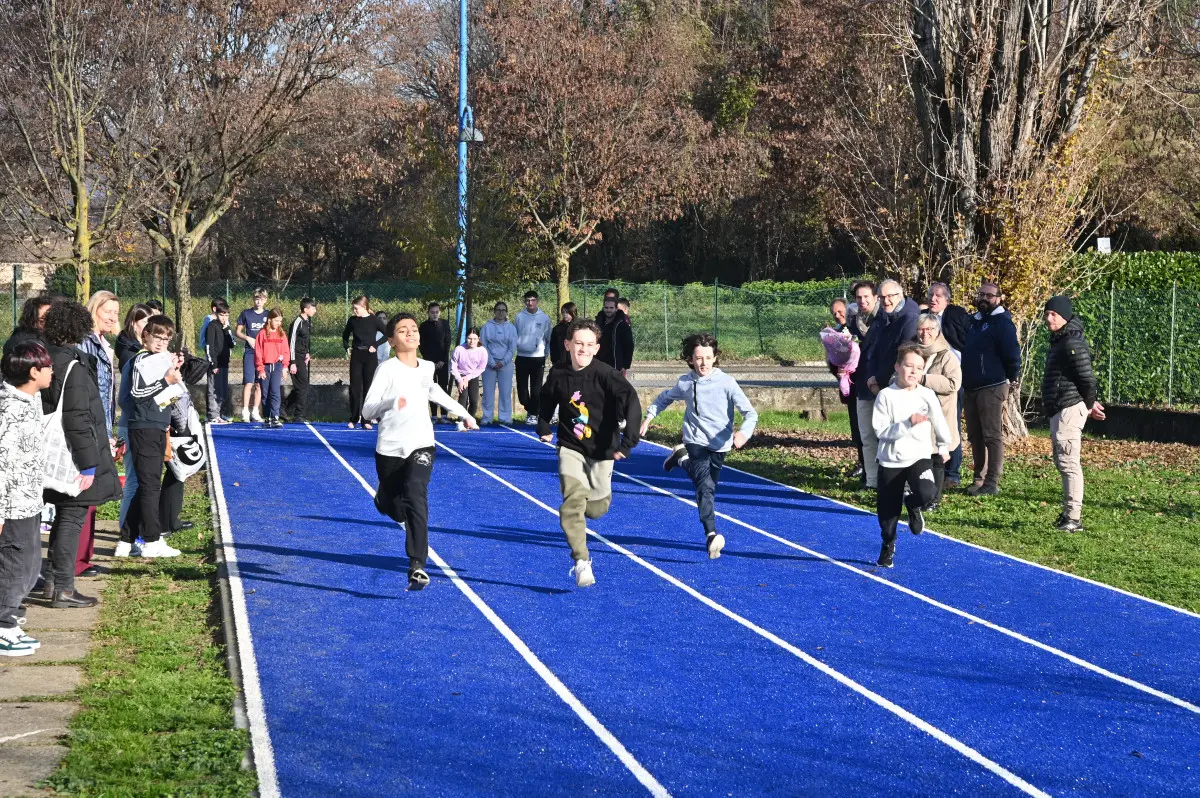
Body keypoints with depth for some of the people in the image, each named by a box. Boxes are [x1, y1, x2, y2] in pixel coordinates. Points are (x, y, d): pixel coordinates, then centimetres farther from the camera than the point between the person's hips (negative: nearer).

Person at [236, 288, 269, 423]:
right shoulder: (246, 314, 4)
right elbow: (237, 332, 9)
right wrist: (248, 338, -7)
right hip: (249, 352, -2)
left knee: (259, 384, 6)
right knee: (248, 382, -12)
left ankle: (255, 411, 14)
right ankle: (245, 412, -10)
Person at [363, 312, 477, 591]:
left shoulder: (427, 368, 9)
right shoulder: (387, 369, -7)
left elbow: (436, 393, 32)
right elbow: (367, 410, -14)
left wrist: (464, 413, 41)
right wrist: (391, 402, -34)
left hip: (420, 445, 2)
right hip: (390, 448, -2)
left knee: (416, 499, -22)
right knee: (391, 506, 13)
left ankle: (417, 566, -27)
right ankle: (382, 500, 55)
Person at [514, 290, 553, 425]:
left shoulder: (544, 318, -1)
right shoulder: (519, 317, 3)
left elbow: (549, 338, 4)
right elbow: (513, 336, 7)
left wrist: (547, 354, 2)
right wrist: (511, 350, 0)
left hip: (538, 358, -2)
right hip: (522, 357, 2)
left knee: (536, 388, 0)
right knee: (522, 387, 4)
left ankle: (533, 414, 8)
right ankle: (529, 409, 24)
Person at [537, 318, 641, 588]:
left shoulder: (605, 374, -18)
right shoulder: (558, 375, -6)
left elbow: (632, 404, -28)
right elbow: (546, 401, 19)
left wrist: (626, 442, -33)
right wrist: (543, 427, 14)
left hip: (601, 451, -1)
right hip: (571, 448, 1)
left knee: (596, 509, 10)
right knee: (573, 500, -20)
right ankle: (581, 561, -17)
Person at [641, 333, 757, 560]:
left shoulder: (726, 383, -14)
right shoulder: (685, 383, -5)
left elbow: (750, 413, -19)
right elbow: (665, 398, 19)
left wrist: (744, 432, -37)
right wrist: (649, 417, 10)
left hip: (719, 444, 1)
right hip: (695, 441, -1)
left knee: (708, 487, 18)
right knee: (705, 486, -22)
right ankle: (712, 535, -31)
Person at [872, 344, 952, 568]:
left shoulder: (927, 395, -4)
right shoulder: (886, 396, -9)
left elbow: (939, 422, 12)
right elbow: (880, 430, -14)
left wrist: (944, 446, 23)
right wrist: (908, 423, -23)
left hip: (920, 457, 1)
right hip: (891, 461, -1)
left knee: (926, 495, -26)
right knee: (887, 510, 6)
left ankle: (912, 505, 11)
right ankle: (888, 546, 33)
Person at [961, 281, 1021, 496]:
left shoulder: (1002, 323, -8)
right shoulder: (973, 321, 17)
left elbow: (1012, 354, -12)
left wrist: (1012, 379, -6)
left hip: (992, 388, -8)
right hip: (971, 388, 9)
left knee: (992, 436, -8)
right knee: (975, 436, 10)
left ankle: (992, 483, -8)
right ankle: (979, 478, 17)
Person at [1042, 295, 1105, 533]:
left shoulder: (1073, 344, -17)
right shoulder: (1059, 340, 16)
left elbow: (1087, 379, -18)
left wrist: (1089, 405, -3)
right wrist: (1090, 404, 20)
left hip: (1069, 409, -11)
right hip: (1058, 411, 11)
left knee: (1068, 462, -12)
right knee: (1062, 462, 15)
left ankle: (1074, 518, -12)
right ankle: (1069, 513, 22)